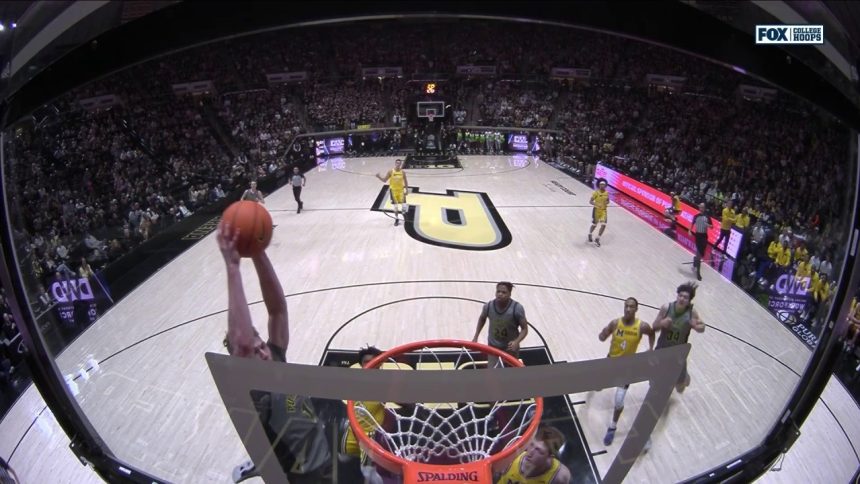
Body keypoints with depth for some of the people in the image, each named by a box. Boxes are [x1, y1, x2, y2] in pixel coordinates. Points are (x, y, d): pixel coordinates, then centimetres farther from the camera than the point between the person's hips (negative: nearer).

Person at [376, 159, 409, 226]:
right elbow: (384, 180, -4)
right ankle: (397, 219, 16)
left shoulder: (403, 172, -3)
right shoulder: (390, 172, -8)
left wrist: (407, 189, 1)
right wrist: (379, 177, -21)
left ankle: (404, 215, 29)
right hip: (393, 190, -1)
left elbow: (405, 181, 6)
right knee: (395, 206, 4)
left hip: (401, 190, 1)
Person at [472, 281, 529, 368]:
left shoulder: (517, 308, -25)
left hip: (510, 347, -1)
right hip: (493, 346, 1)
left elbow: (524, 329, -15)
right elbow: (482, 319, 7)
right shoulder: (489, 306, -16)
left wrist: (516, 342, -33)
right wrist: (475, 337, 6)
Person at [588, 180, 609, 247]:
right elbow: (590, 201, -13)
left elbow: (608, 201, 14)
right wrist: (596, 204, -31)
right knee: (594, 225, 10)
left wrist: (607, 202, -10)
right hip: (596, 210, -3)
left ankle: (597, 239, 7)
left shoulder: (607, 193, 0)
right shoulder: (596, 192, -13)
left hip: (603, 210, 3)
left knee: (603, 225, -8)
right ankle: (590, 235, 41)